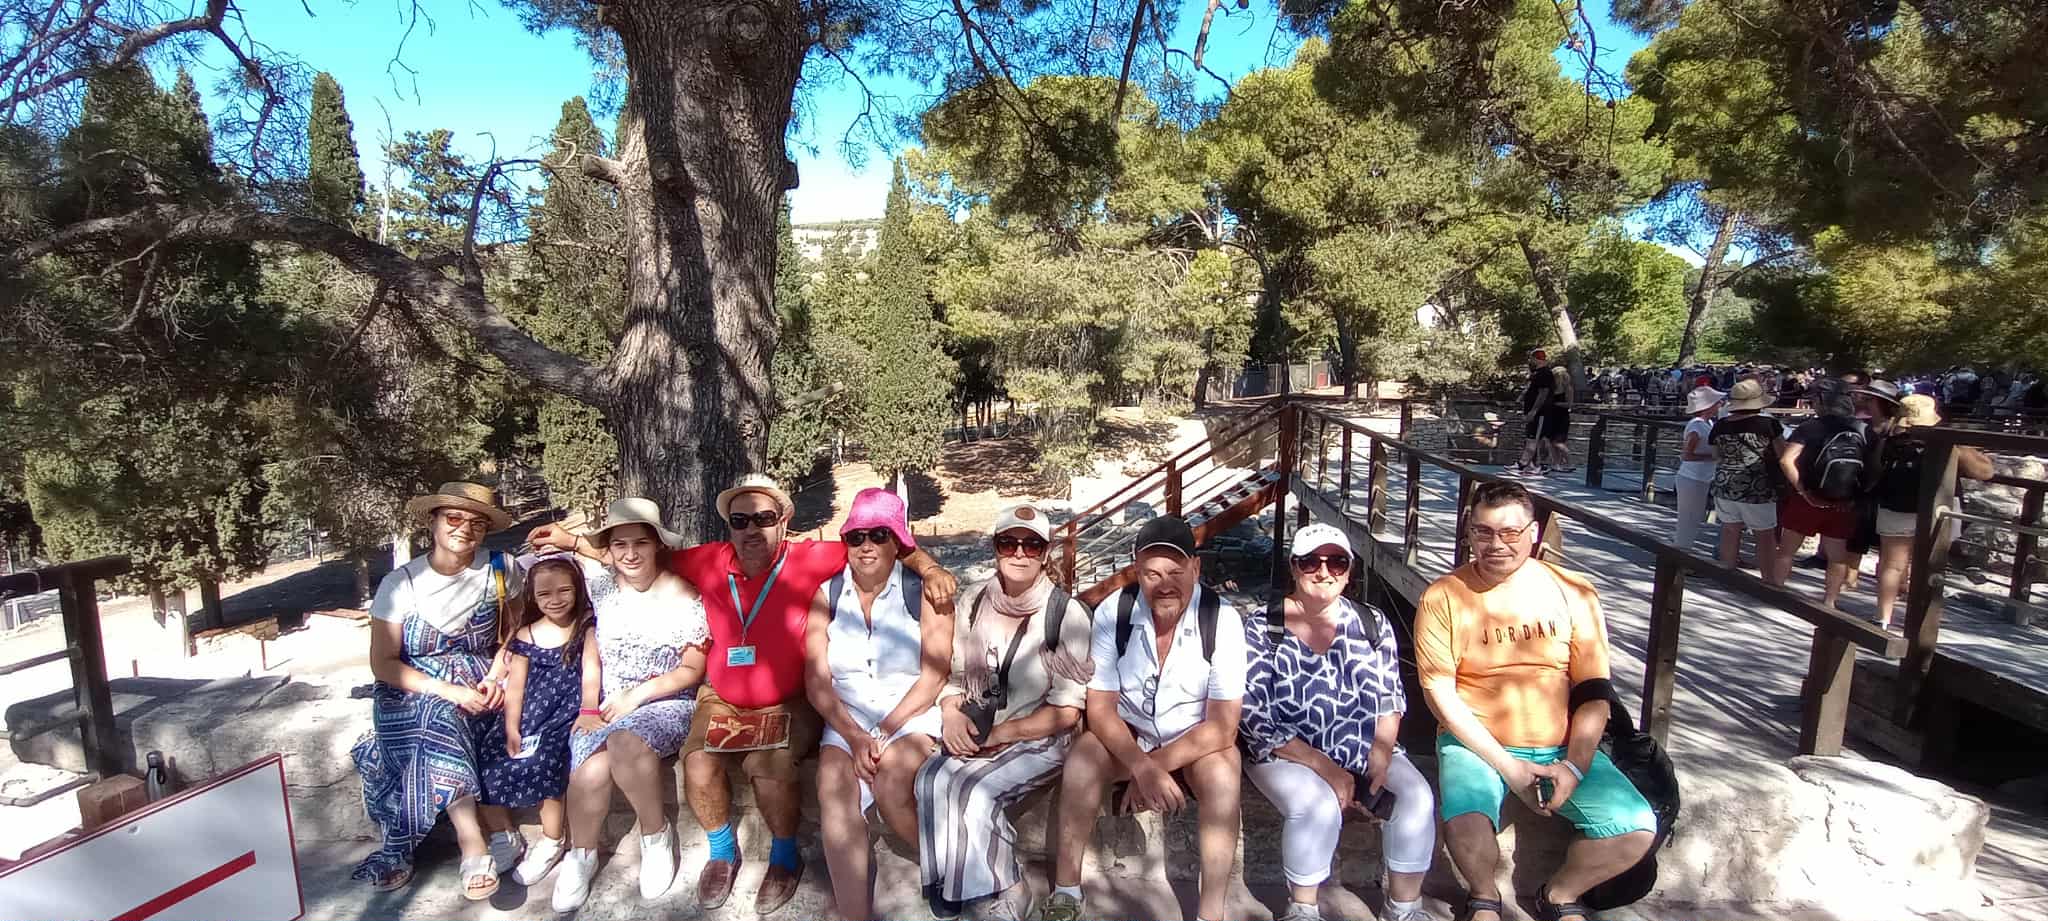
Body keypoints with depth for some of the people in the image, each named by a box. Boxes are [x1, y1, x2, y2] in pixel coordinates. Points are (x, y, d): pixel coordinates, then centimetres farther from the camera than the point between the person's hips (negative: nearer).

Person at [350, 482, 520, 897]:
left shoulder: (499, 569, -5)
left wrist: (496, 677, -10)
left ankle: (475, 847, -22)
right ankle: (496, 833, -29)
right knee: (439, 724, -32)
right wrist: (449, 691, -19)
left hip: (476, 688, 1)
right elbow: (383, 664, -7)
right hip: (413, 692, -1)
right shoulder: (401, 584, -7)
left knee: (438, 733, -28)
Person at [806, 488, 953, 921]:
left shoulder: (923, 590, -2)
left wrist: (885, 731, -14)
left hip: (913, 713, -2)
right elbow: (816, 679, 0)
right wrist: (855, 736, -14)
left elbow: (933, 676, -6)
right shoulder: (828, 595, 6)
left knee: (889, 786, -29)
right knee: (833, 790, -26)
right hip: (846, 718, 3)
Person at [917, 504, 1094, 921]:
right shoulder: (972, 602, 4)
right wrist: (953, 713, -10)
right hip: (975, 732, 4)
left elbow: (1067, 709, -8)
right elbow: (953, 675, 11)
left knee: (972, 788, -27)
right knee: (932, 779, -25)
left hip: (1038, 740, -4)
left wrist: (1003, 733, -16)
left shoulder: (1067, 613, -9)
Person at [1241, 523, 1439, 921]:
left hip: (1365, 751, 4)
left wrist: (1378, 769, -9)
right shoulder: (1263, 630, -8)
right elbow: (1254, 717, -13)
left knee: (1417, 798, -20)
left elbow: (1390, 703, 5)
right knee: (1318, 806, -31)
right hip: (1287, 755, -4)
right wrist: (1327, 770, -17)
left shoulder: (1372, 624, 5)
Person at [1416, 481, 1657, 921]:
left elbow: (1594, 692, 2)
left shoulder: (1572, 593, 0)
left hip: (1562, 747, 3)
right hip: (1475, 744, -3)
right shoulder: (1443, 597, -7)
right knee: (1465, 826, -29)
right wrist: (1506, 765, -14)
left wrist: (1573, 764, -11)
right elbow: (1440, 693, -8)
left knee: (1637, 828, -16)